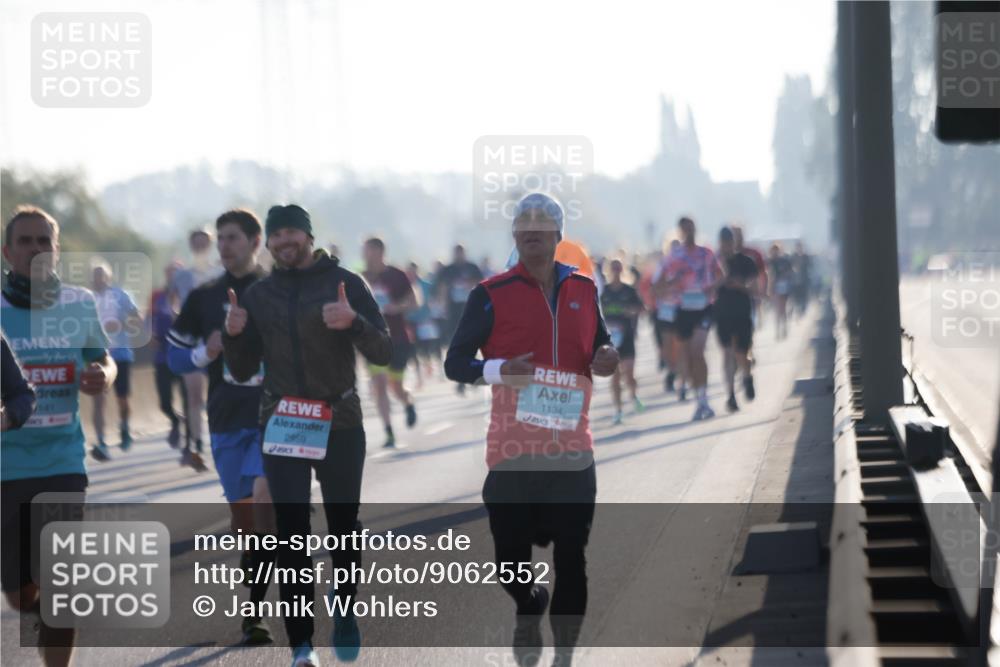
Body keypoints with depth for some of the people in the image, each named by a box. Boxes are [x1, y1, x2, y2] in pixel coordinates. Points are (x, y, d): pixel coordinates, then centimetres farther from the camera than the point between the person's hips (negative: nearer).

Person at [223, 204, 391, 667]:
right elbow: (243, 371, 11)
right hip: (281, 426, 2)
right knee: (291, 533, -4)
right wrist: (233, 334, -9)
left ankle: (345, 611, 32)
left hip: (340, 425, -1)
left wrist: (354, 322, -26)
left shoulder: (344, 284, -2)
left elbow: (383, 354, -7)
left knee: (343, 525, 9)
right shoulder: (258, 295, 8)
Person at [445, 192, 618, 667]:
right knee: (510, 557, 3)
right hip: (513, 447, -2)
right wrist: (499, 370, -22)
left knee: (572, 559, 2)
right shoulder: (491, 294, -3)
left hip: (571, 447, 2)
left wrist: (606, 359, -2)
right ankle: (529, 606, 36)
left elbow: (599, 350, 22)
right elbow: (454, 363, -4)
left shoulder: (584, 290, 9)